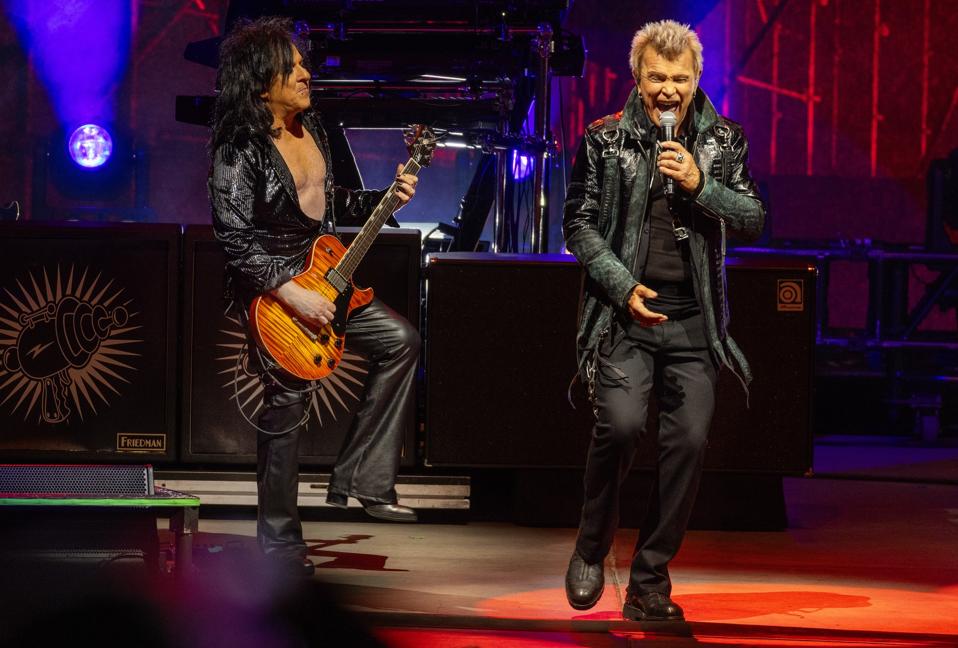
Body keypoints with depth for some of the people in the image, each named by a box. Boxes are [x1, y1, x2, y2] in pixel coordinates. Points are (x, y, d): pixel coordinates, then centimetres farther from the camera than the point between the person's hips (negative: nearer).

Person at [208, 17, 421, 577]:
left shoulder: (311, 126, 5)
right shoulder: (239, 150, -20)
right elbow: (237, 241, -24)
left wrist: (387, 198, 2)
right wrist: (293, 295, -26)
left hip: (322, 277, 8)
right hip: (271, 293, -8)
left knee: (401, 340, 2)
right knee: (287, 406, -2)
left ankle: (362, 480, 5)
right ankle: (280, 542, 14)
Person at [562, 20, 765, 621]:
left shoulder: (724, 141, 7)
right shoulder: (605, 139, 2)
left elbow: (754, 219, 4)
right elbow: (579, 224, 3)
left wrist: (701, 185, -13)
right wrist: (624, 287, -8)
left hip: (694, 322, 2)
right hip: (627, 315, -2)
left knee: (689, 441, -5)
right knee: (621, 424, -21)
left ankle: (650, 585, 6)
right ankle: (592, 550, 4)